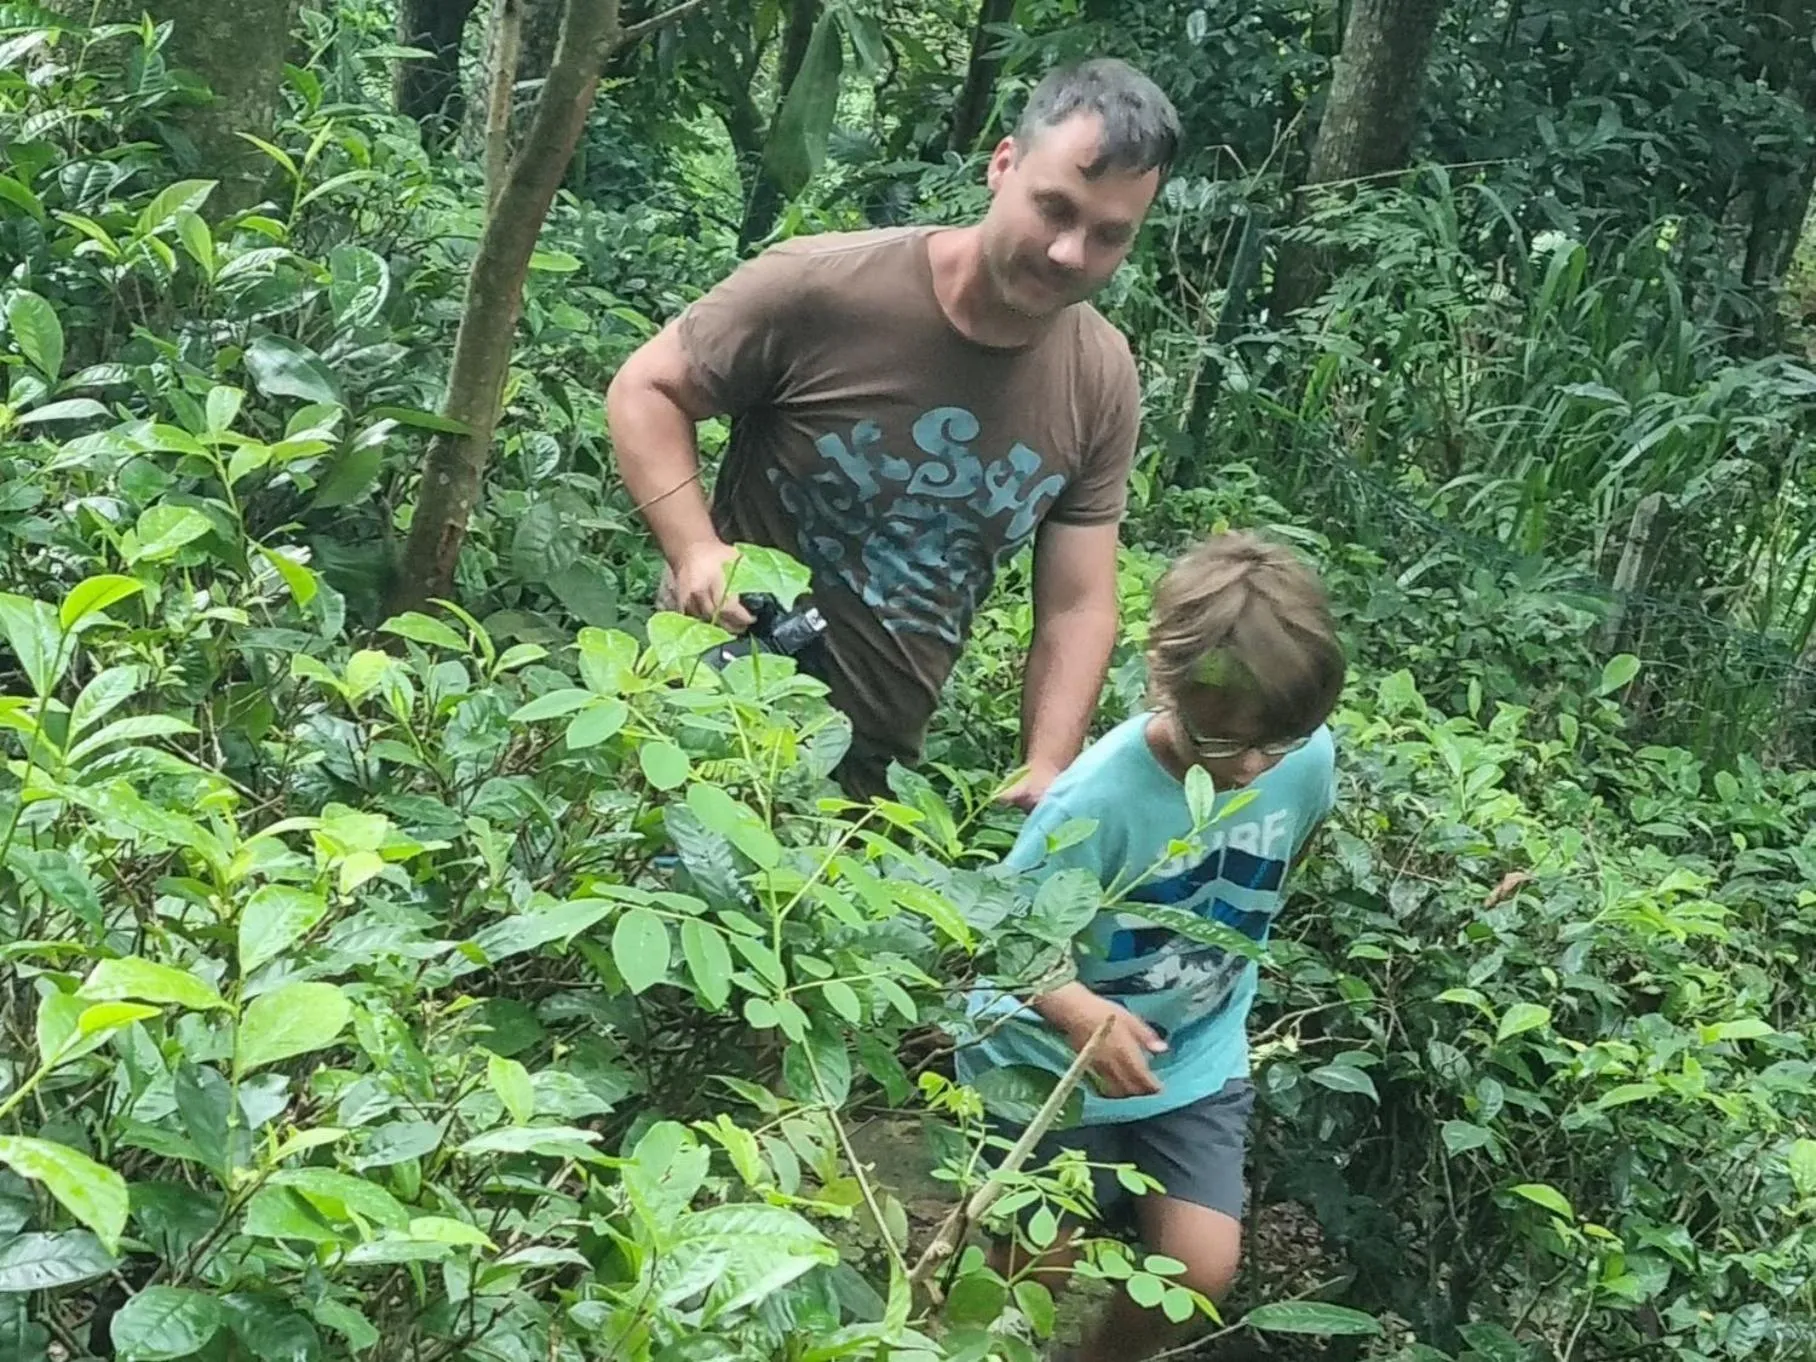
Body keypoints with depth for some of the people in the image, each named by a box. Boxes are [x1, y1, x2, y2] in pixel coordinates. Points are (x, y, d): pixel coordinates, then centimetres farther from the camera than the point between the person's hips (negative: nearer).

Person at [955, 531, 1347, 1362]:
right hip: (1053, 1058, -4)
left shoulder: (1309, 759, -16)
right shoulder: (1099, 800, -31)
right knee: (1040, 1268, 1)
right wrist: (1080, 1012, -40)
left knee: (1202, 1270, -4)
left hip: (1194, 1057, 4)